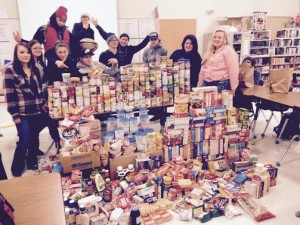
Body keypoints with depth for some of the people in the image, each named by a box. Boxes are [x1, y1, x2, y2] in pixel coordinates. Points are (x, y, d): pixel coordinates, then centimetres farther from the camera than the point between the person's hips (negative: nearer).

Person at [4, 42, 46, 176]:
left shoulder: (35, 70, 9)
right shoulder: (10, 71, -6)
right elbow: (9, 95, -10)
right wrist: (15, 115, -12)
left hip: (36, 111, 5)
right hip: (22, 113, -5)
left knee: (34, 139, 11)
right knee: (24, 140, -3)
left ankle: (32, 162, 30)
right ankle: (17, 169, 16)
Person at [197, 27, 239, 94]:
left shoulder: (228, 51, -5)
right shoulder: (209, 52, 19)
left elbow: (233, 71, -13)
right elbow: (203, 70, 20)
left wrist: (233, 88, -16)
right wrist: (199, 85, 16)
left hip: (221, 85, -7)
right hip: (207, 84, 7)